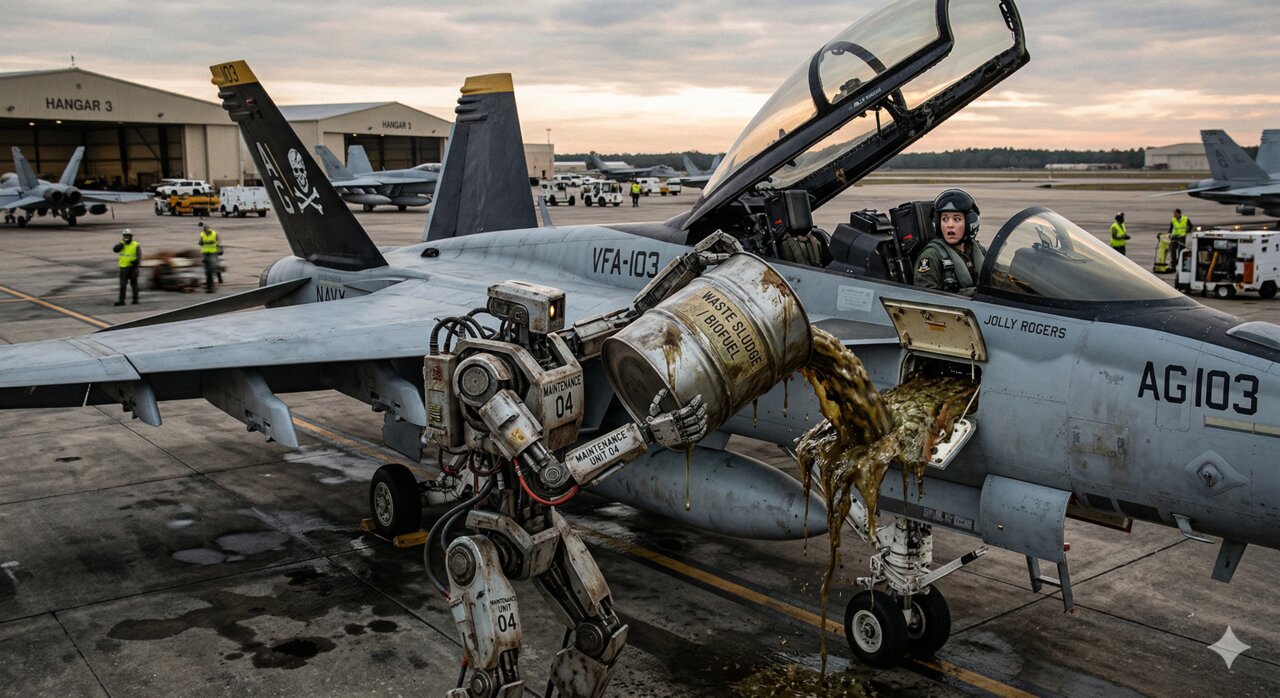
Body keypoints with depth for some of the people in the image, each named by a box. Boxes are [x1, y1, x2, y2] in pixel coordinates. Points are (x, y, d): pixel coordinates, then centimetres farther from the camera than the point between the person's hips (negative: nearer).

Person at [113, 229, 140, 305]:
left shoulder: (136, 245, -1)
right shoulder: (121, 244, 9)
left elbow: (139, 256, -6)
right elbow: (115, 249, -9)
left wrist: (135, 261, -25)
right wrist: (122, 242, -13)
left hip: (132, 267, -2)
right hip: (123, 268, 2)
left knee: (134, 284, 8)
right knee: (122, 285, -2)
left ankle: (135, 299, 17)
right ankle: (121, 300, -3)